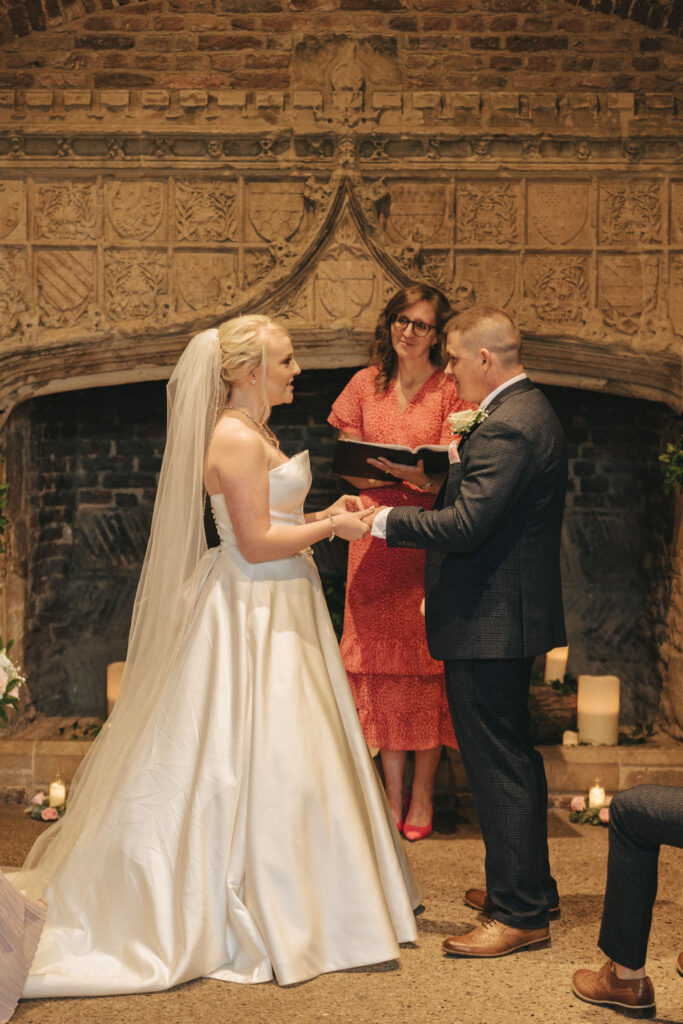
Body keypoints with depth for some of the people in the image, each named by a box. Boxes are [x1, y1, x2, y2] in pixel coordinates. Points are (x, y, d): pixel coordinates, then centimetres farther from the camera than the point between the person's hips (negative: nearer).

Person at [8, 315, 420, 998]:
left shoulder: (253, 434, 14)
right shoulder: (236, 438, -18)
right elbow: (256, 544, -22)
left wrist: (322, 517, 10)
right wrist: (332, 527, -12)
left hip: (275, 611, 10)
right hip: (254, 617, -10)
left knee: (279, 754, 15)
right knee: (256, 756, -3)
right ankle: (261, 917, 9)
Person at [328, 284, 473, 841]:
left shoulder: (451, 390, -1)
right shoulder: (367, 383, 11)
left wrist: (421, 477, -27)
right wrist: (381, 474, -9)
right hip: (375, 534, 3)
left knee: (425, 657, -1)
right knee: (380, 659, 2)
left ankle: (423, 791, 12)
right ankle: (392, 790, 12)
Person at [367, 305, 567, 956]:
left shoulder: (503, 427, -21)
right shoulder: (529, 411, 13)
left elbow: (464, 526, -26)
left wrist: (384, 520, -16)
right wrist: (456, 463, 7)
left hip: (488, 622, -11)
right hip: (514, 612, 11)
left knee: (498, 765, -3)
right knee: (515, 756, 20)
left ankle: (520, 914, 7)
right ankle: (530, 885, 34)